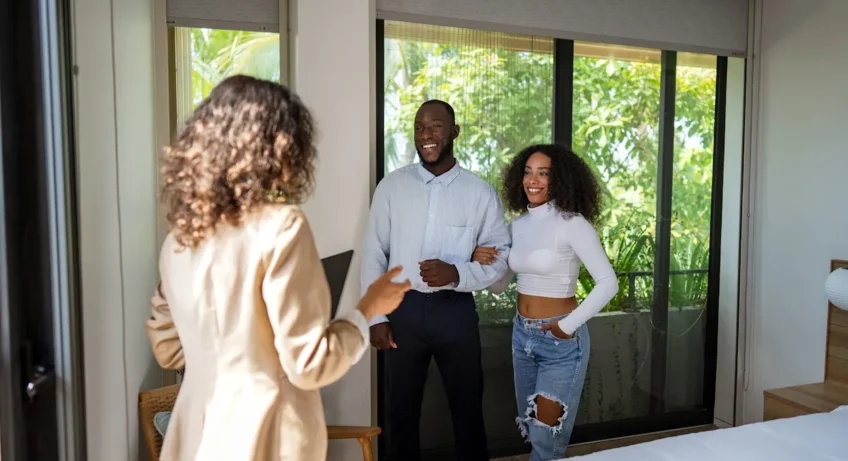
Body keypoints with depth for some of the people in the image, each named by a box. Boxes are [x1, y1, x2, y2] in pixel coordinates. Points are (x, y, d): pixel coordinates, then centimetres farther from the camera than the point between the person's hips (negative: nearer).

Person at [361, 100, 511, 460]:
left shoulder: (480, 192, -3)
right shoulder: (391, 185, 0)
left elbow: (501, 256, 0)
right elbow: (373, 253, 2)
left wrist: (458, 275, -19)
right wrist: (376, 316, -2)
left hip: (455, 310, -1)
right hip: (404, 308, 1)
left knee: (467, 407, 14)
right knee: (401, 409, 16)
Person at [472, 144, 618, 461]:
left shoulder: (572, 223, -15)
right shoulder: (518, 224, 5)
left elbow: (608, 283, -19)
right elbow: (499, 286, 11)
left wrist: (569, 326, -17)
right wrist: (481, 262, -9)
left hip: (561, 340, -7)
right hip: (522, 335, 7)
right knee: (532, 431, 19)